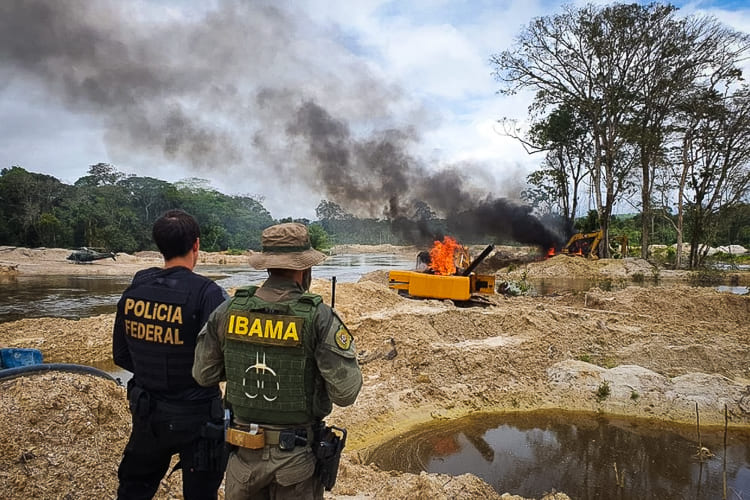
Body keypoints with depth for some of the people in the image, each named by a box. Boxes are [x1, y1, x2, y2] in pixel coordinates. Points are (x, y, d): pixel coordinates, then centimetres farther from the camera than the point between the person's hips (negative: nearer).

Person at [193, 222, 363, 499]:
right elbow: (345, 392, -18)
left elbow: (203, 375, 3)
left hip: (244, 450, 3)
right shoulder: (319, 317, -19)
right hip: (297, 454, -2)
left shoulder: (228, 310, -8)